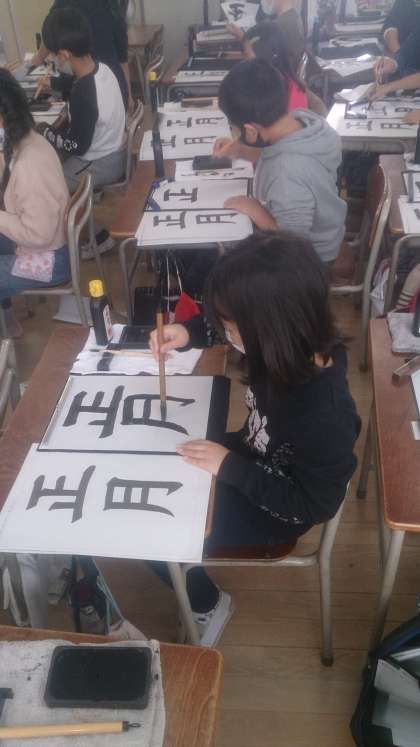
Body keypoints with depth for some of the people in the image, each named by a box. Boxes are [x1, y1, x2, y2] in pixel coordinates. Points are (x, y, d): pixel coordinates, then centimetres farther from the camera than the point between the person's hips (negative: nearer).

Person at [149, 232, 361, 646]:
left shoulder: (325, 417, -41)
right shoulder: (295, 347, -22)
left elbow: (315, 505, -26)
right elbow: (230, 330, 1)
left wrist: (230, 467, -25)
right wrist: (190, 332, -16)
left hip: (272, 510, -7)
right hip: (251, 460, 7)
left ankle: (206, 604, 31)